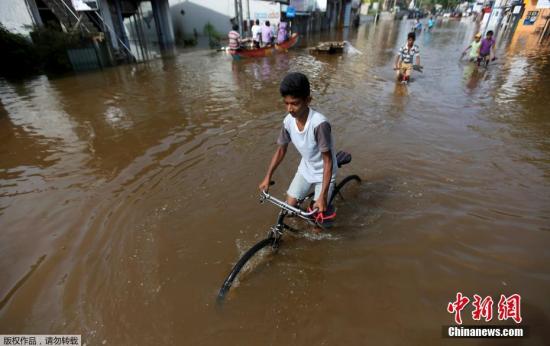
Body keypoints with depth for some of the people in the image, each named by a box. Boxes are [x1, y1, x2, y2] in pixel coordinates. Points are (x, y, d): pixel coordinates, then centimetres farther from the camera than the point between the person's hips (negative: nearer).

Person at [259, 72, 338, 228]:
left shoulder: (319, 123, -33)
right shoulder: (288, 121, -16)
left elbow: (328, 161, -28)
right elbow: (281, 150, -1)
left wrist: (323, 196, -29)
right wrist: (267, 177, 3)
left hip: (324, 172, -4)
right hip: (305, 169, 5)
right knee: (290, 207, 4)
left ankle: (328, 208, 32)